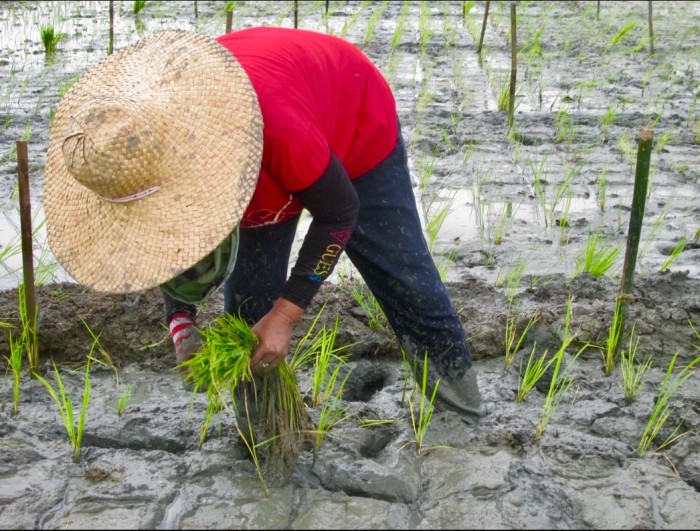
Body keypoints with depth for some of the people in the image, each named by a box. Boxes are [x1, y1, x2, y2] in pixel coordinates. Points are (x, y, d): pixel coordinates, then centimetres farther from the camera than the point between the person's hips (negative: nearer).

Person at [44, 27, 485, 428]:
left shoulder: (270, 120, -49)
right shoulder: (139, 147, -29)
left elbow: (339, 211, -32)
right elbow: (164, 247, -9)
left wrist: (286, 314, -34)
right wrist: (181, 326, -24)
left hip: (356, 129, -4)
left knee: (400, 274, 4)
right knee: (247, 300, -1)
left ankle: (455, 379, 29)